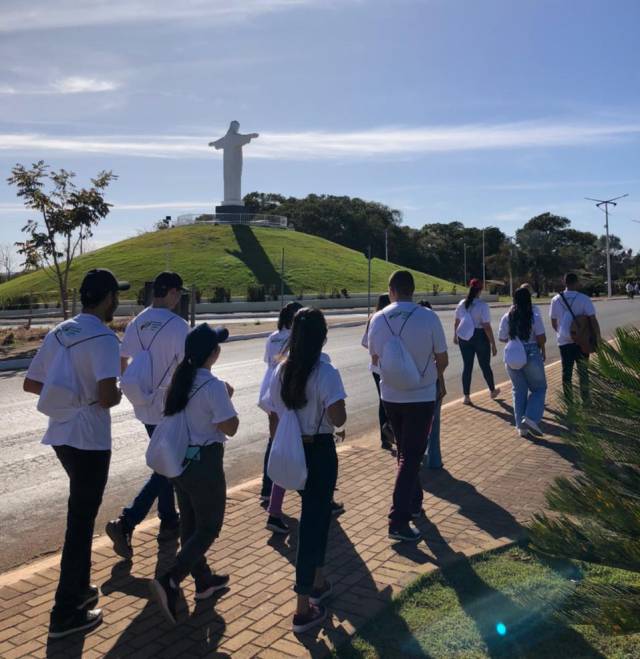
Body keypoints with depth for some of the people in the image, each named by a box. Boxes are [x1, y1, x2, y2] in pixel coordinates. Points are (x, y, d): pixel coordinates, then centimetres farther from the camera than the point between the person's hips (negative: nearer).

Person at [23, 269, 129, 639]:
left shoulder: (59, 333, 7)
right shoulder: (103, 338, -18)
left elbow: (31, 383, 12)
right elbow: (107, 397, -28)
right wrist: (119, 393, -7)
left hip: (61, 434, 8)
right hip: (89, 440, -8)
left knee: (81, 515, 23)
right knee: (81, 522, 3)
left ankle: (79, 589, 37)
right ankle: (66, 614, 13)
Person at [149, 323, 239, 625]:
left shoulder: (179, 379, 1)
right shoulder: (214, 386, -21)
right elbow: (230, 428, -19)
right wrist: (229, 396, -5)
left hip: (179, 460, 8)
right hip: (204, 463, -8)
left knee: (190, 524, 18)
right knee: (209, 528, 7)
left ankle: (204, 581, 34)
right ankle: (169, 581, -5)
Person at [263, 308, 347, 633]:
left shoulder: (280, 371, 0)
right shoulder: (326, 373, -18)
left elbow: (274, 417, 6)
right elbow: (338, 419, -21)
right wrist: (338, 404, 0)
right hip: (319, 451, -6)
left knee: (314, 513, 24)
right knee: (314, 519, 3)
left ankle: (317, 582, 40)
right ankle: (303, 609, 9)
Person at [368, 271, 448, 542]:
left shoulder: (378, 319, -6)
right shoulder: (428, 317, -15)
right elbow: (442, 360, -6)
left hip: (390, 396, 4)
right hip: (421, 396, -3)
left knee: (405, 452, 21)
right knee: (411, 456, 2)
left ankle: (414, 503, 35)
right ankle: (398, 520, -1)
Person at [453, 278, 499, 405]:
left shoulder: (462, 304, 0)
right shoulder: (482, 305, -16)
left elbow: (456, 322, 9)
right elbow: (487, 327, -17)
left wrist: (455, 335, 26)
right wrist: (493, 344, -10)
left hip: (464, 338, 4)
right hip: (480, 337, -4)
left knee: (467, 366, 9)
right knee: (485, 366, 14)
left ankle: (466, 397, 10)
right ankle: (493, 391, 34)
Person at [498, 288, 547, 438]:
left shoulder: (507, 317, -1)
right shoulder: (535, 317, -10)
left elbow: (502, 338, 5)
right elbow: (541, 338, -12)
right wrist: (542, 350, 7)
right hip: (532, 356, -3)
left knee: (519, 390, 13)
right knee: (539, 388, 12)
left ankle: (521, 426, 14)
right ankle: (531, 418, -7)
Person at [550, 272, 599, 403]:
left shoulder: (556, 300, -1)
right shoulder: (584, 299, -10)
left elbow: (553, 322, 7)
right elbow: (593, 319, -13)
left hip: (564, 341, 2)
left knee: (566, 372, 10)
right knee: (583, 372, 11)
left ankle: (568, 400, 13)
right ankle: (585, 400, 16)